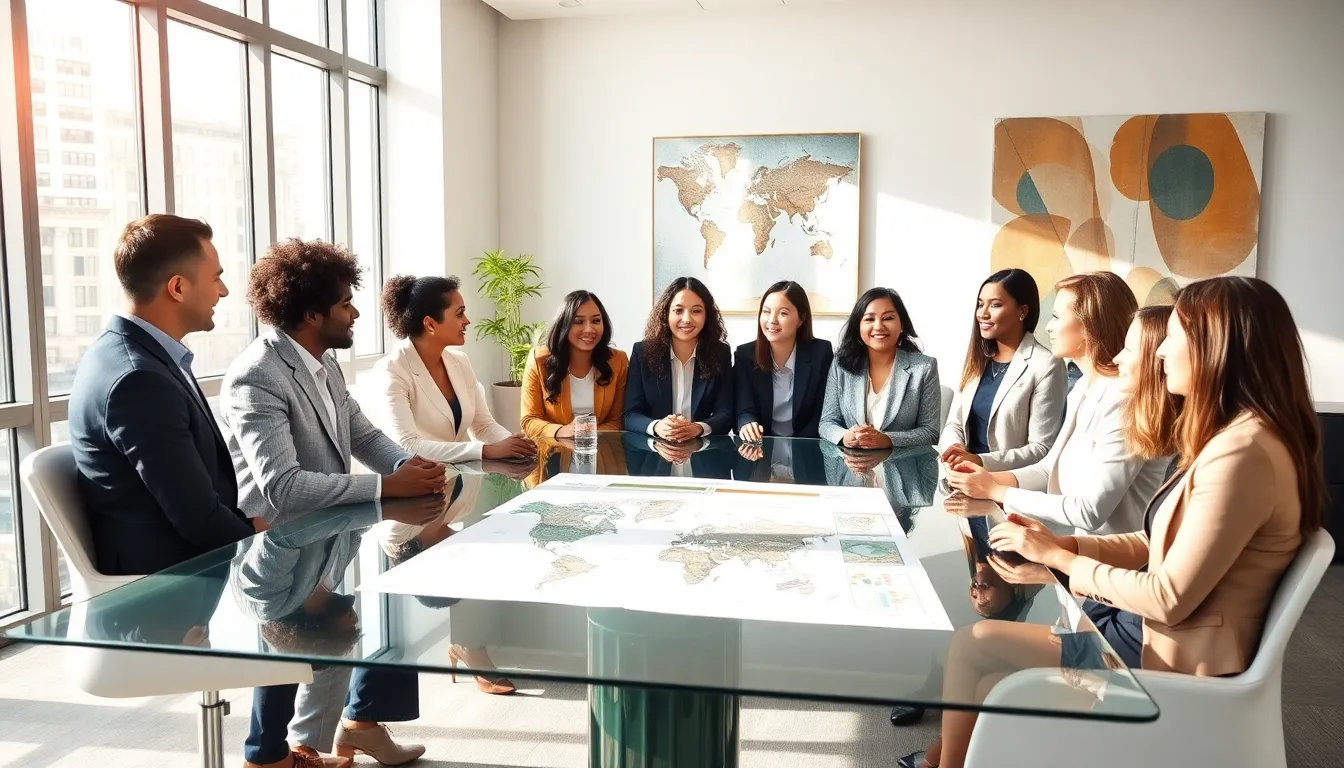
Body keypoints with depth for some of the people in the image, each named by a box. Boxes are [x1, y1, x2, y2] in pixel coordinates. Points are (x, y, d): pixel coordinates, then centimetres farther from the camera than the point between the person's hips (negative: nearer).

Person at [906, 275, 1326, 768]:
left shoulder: (1243, 453, -25)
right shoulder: (1233, 437, 9)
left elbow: (1170, 598, -24)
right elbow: (1157, 544, 10)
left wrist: (1061, 559, -12)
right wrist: (1057, 544, -1)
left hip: (1174, 667, -9)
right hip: (1151, 636, 9)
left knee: (975, 647, -2)